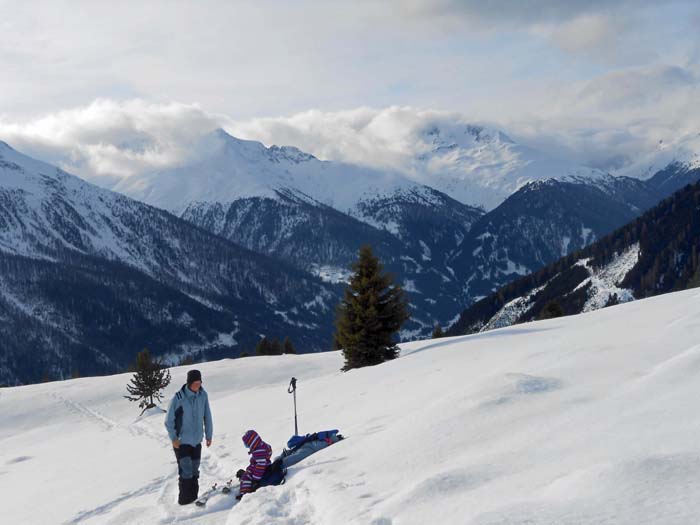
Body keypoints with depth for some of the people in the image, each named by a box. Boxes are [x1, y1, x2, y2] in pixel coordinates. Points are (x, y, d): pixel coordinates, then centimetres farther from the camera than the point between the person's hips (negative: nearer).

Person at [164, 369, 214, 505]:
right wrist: (173, 438, -11)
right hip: (181, 441, -4)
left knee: (195, 470, 11)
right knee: (186, 471, -9)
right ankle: (184, 499, 1)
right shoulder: (178, 398, -17)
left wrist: (209, 435, 8)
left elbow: (207, 416, 6)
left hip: (196, 440, 4)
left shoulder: (203, 395, -5)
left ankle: (193, 497, 22)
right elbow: (169, 420, -9)